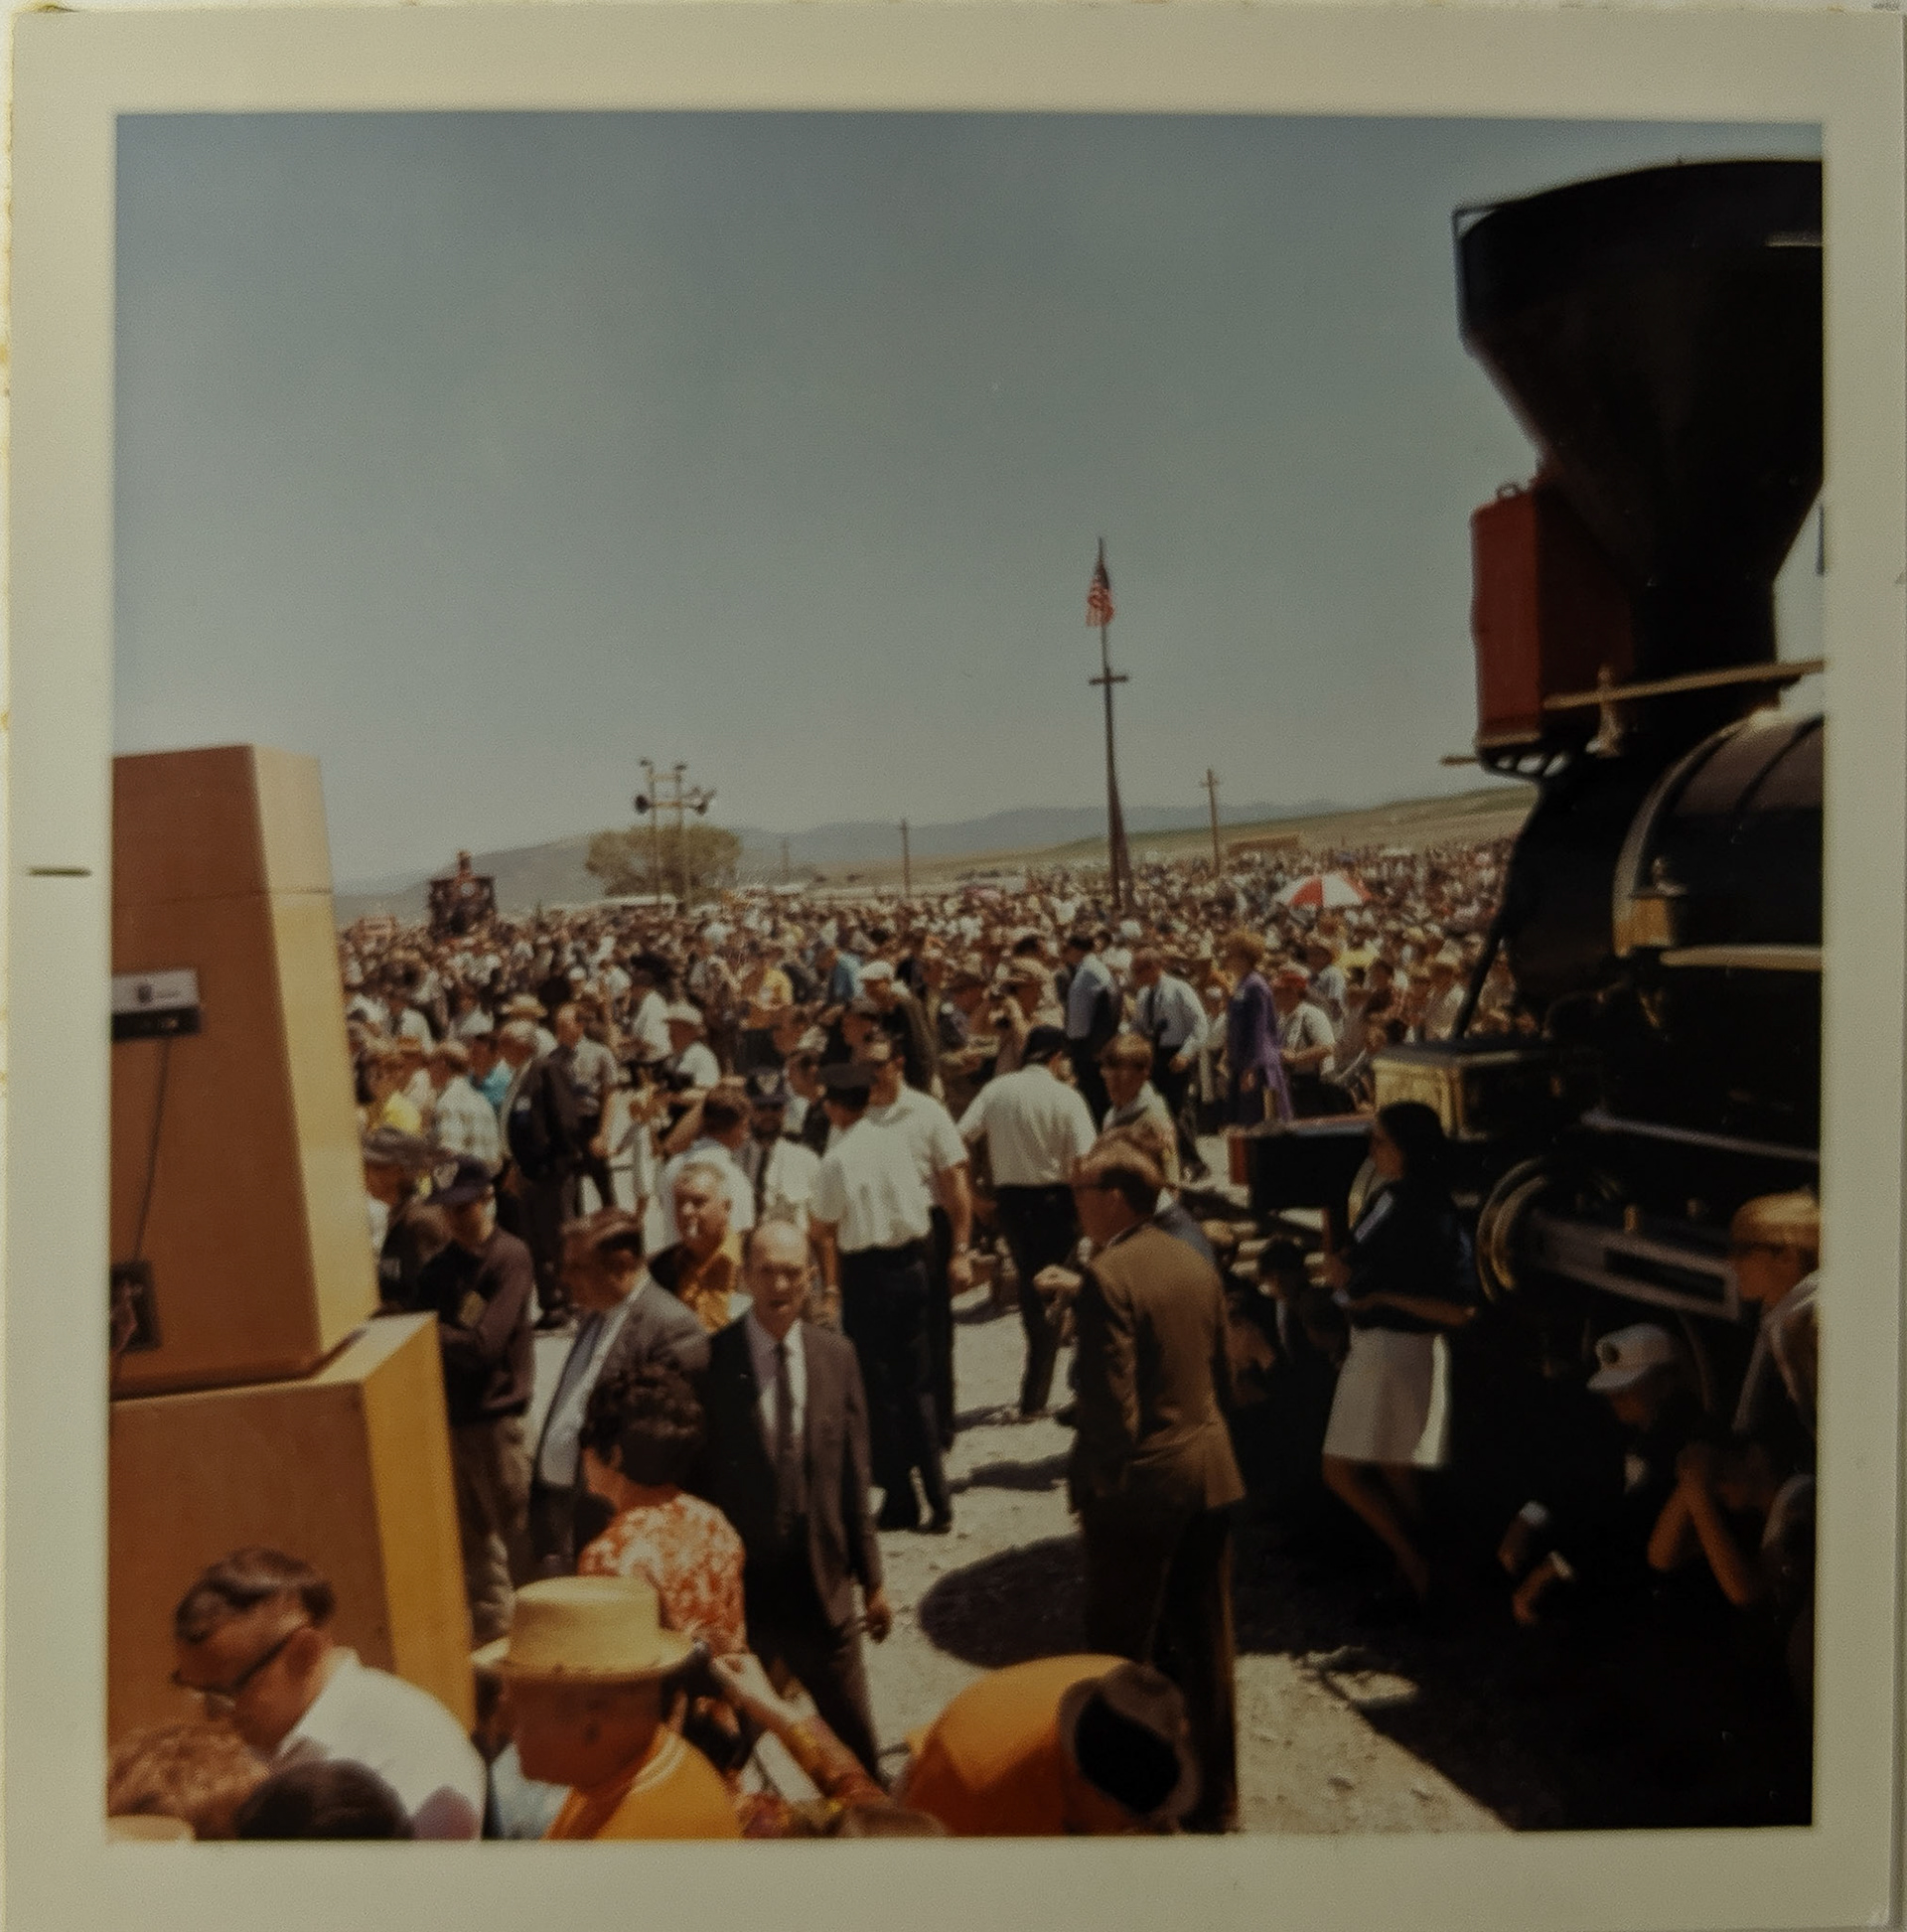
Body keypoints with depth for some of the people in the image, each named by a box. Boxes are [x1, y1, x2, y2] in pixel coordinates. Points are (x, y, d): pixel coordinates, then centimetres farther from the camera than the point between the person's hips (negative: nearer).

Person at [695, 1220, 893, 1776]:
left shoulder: (838, 1356, -2)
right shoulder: (709, 1359, -13)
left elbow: (854, 1475, 3)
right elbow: (693, 1480, -8)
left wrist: (871, 1578, 6)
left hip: (823, 1586, 3)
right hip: (737, 1586, -2)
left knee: (853, 1742, 17)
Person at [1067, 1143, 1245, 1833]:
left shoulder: (1108, 1278, -19)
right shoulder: (1196, 1263, 4)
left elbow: (1113, 1407, -21)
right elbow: (1224, 1375, 11)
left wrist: (1094, 1488, -10)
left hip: (1141, 1486, -7)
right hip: (1209, 1473, 7)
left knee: (1121, 1654, 11)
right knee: (1206, 1650, 18)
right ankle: (1214, 1800, 32)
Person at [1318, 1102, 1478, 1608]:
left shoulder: (1433, 1218, -20)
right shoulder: (1386, 1198, 4)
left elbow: (1459, 1310, -21)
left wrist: (1382, 1296, -19)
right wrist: (1344, 1271, -3)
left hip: (1400, 1352, -8)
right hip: (1370, 1346, 8)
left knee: (1341, 1472, -1)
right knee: (1393, 1475, 17)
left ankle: (1418, 1571, 11)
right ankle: (1416, 1570, 29)